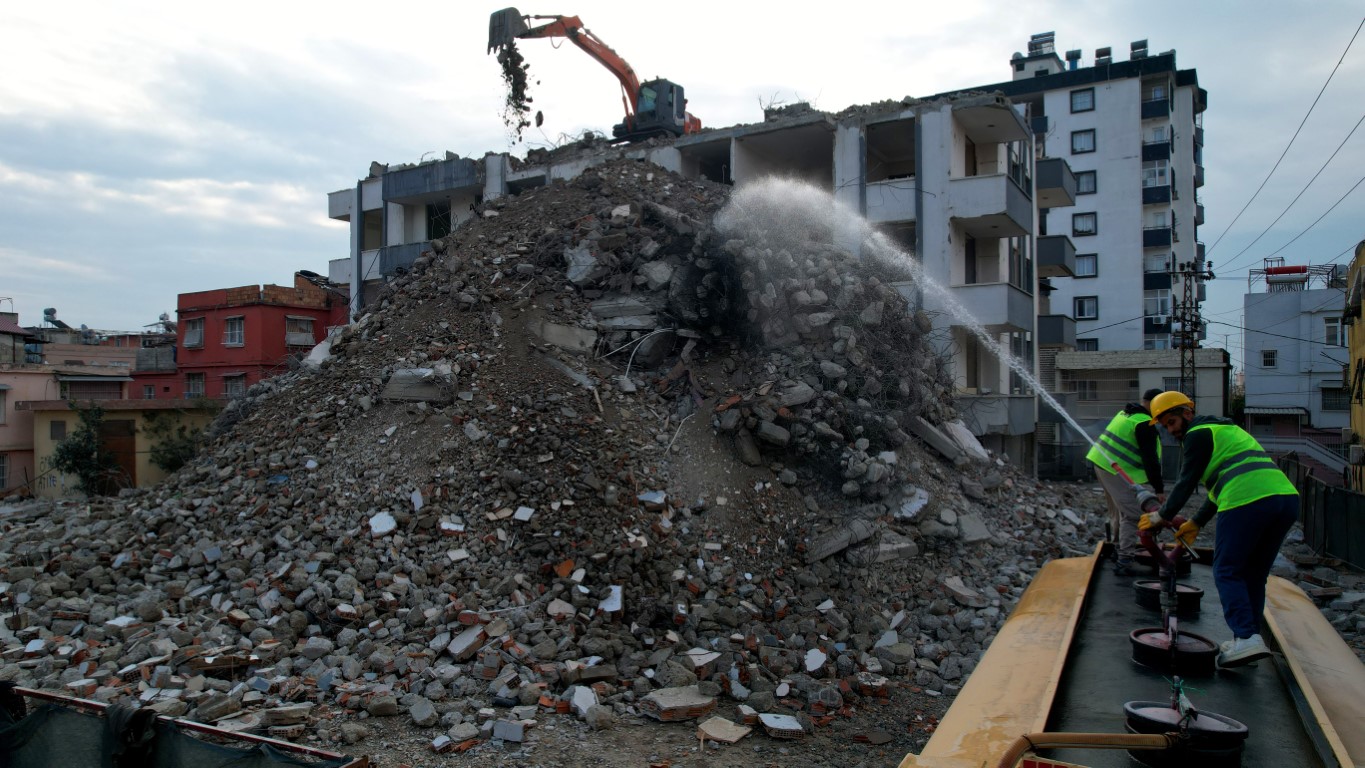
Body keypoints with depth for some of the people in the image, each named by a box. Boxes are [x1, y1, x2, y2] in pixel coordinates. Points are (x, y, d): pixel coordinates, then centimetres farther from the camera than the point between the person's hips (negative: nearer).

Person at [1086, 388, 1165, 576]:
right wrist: (1158, 489, -19)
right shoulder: (1144, 424, -15)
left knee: (1120, 511, 24)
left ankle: (1118, 546, 36)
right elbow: (1150, 458, -20)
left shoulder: (1126, 414, 16)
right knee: (1133, 515, -10)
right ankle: (1124, 562, -15)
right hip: (1116, 470, -10)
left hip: (1101, 462, 10)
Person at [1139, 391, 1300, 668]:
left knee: (1228, 573, 1)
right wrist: (1196, 522, 33)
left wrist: (1162, 516, 14)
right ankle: (1249, 639, 16)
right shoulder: (1226, 429, 32)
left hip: (1247, 502, -9)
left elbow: (1187, 482, 3)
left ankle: (1246, 638, -11)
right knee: (1254, 575, 16)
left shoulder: (1199, 433, 4)